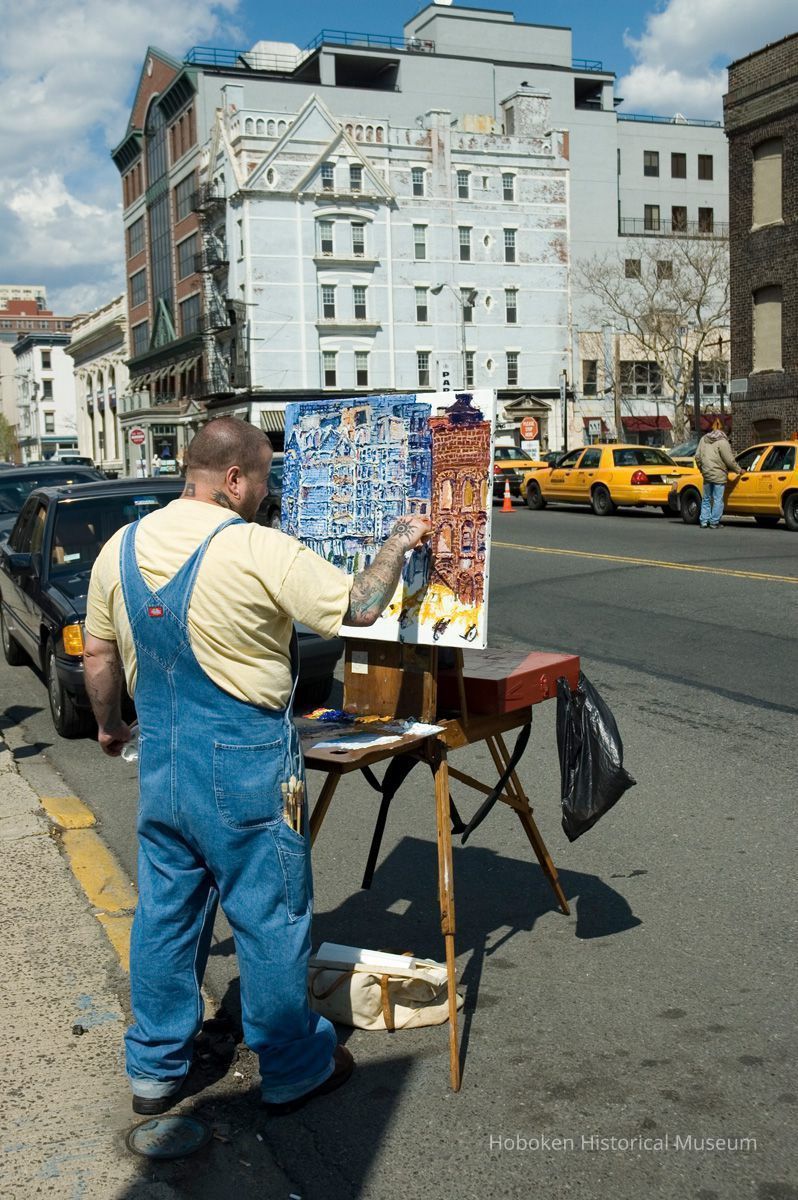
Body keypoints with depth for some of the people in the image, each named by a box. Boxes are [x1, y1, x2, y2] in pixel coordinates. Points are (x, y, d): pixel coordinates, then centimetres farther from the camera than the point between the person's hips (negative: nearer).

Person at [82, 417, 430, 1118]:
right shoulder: (259, 550, -18)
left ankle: (154, 1069, 32)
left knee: (165, 911, 18)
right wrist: (399, 542, 2)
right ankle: (292, 1071, 25)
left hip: (160, 762, 6)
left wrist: (109, 725, 26)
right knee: (270, 918, 9)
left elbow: (98, 655, 10)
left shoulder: (121, 547, 2)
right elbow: (360, 607, -14)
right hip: (245, 763, -6)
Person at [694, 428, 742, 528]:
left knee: (706, 499, 14)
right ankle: (714, 522, -1)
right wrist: (739, 470, 3)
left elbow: (697, 457, 14)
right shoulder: (722, 442, -7)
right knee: (718, 500, -1)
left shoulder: (703, 440, 13)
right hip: (719, 476, -6)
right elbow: (730, 460, -10)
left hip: (707, 475, 6)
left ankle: (704, 521, 11)